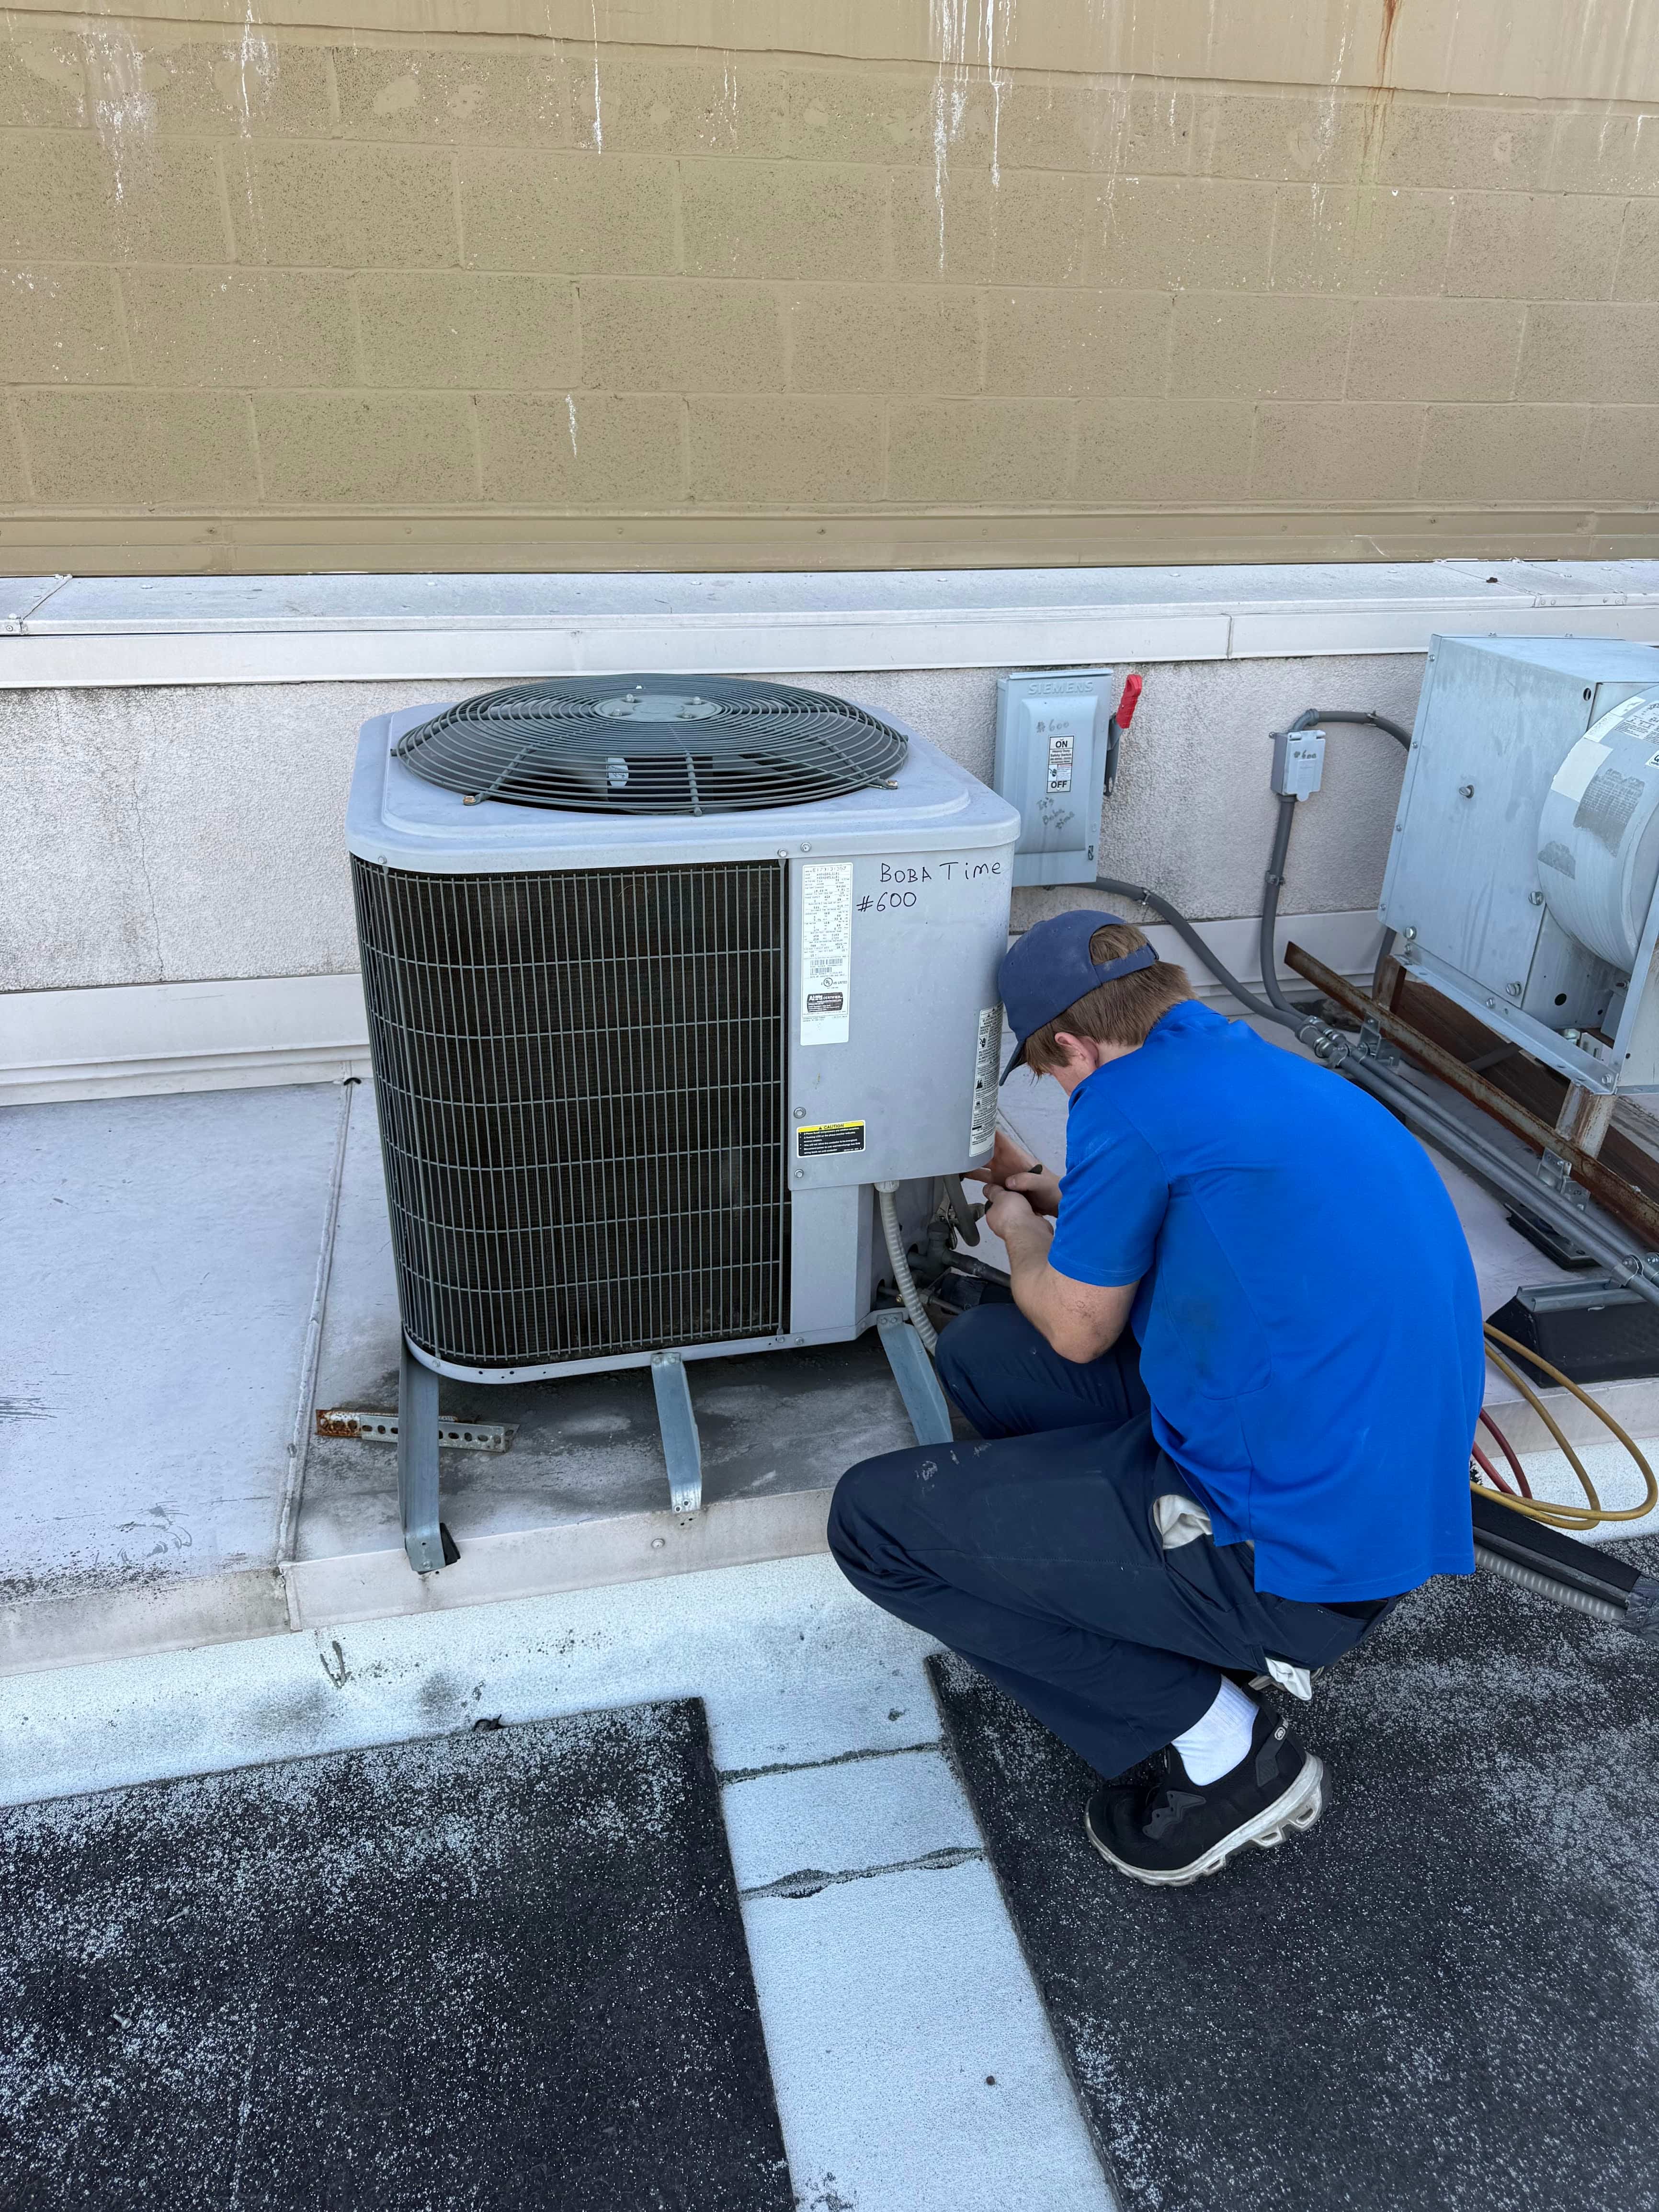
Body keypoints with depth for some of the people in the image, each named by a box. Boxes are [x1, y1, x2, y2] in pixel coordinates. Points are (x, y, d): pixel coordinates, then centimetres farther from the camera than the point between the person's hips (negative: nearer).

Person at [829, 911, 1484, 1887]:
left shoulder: (1132, 1099, -16)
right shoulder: (1276, 1073, 11)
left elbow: (1078, 1331, -3)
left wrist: (1024, 1234, 18)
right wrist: (1059, 1196, 37)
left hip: (1299, 1555, -9)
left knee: (872, 1517, -3)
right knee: (977, 1350, 17)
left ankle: (1218, 1751, 1)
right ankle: (1236, 1639, 14)